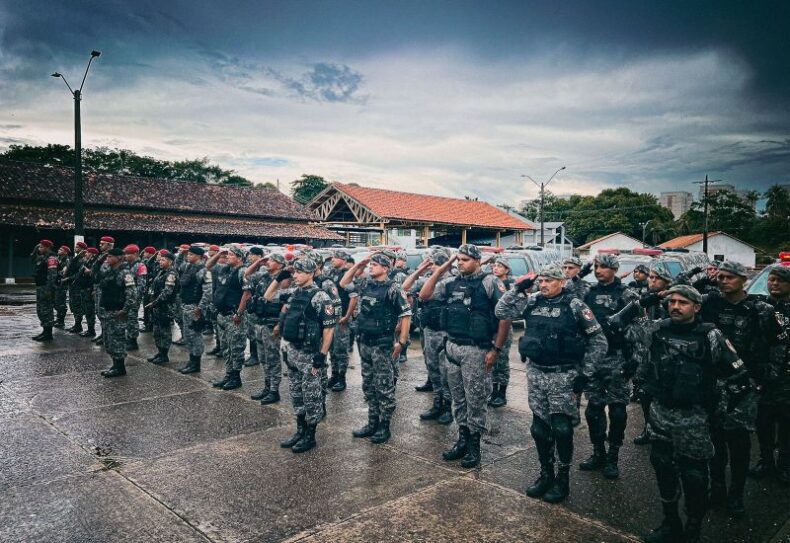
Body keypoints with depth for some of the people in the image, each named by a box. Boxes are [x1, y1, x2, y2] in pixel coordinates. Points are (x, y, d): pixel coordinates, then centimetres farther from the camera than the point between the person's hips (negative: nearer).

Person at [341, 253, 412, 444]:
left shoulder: (393, 289, -11)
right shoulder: (365, 284, 8)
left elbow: (406, 315, -12)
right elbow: (343, 284, 20)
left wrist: (401, 342, -14)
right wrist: (357, 265, 8)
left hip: (383, 344, -7)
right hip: (365, 342, 7)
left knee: (384, 387, 2)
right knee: (368, 386, 14)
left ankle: (384, 427, 12)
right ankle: (372, 423, 26)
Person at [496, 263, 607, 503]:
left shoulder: (574, 306, -9)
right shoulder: (532, 302, 3)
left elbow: (599, 341, -6)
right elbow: (501, 311, 4)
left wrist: (584, 374, -8)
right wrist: (518, 288, -5)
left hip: (564, 376, -4)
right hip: (535, 373, 4)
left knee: (561, 428, -1)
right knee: (539, 427, 11)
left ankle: (563, 478, 18)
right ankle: (546, 473, 28)